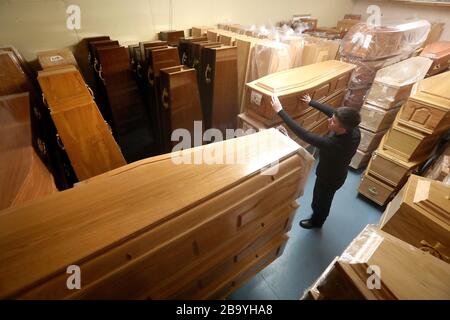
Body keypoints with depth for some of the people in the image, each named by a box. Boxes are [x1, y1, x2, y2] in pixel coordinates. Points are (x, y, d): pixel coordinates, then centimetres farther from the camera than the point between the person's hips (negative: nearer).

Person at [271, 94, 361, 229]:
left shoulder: (333, 144, -47)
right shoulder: (353, 129, -25)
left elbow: (303, 134, -46)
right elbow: (331, 110, -10)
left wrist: (280, 111, -42)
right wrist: (311, 102, -1)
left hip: (329, 178, -7)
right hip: (338, 173, 7)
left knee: (320, 200, 24)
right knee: (324, 198, 35)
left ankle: (316, 221, 55)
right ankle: (318, 216, 65)